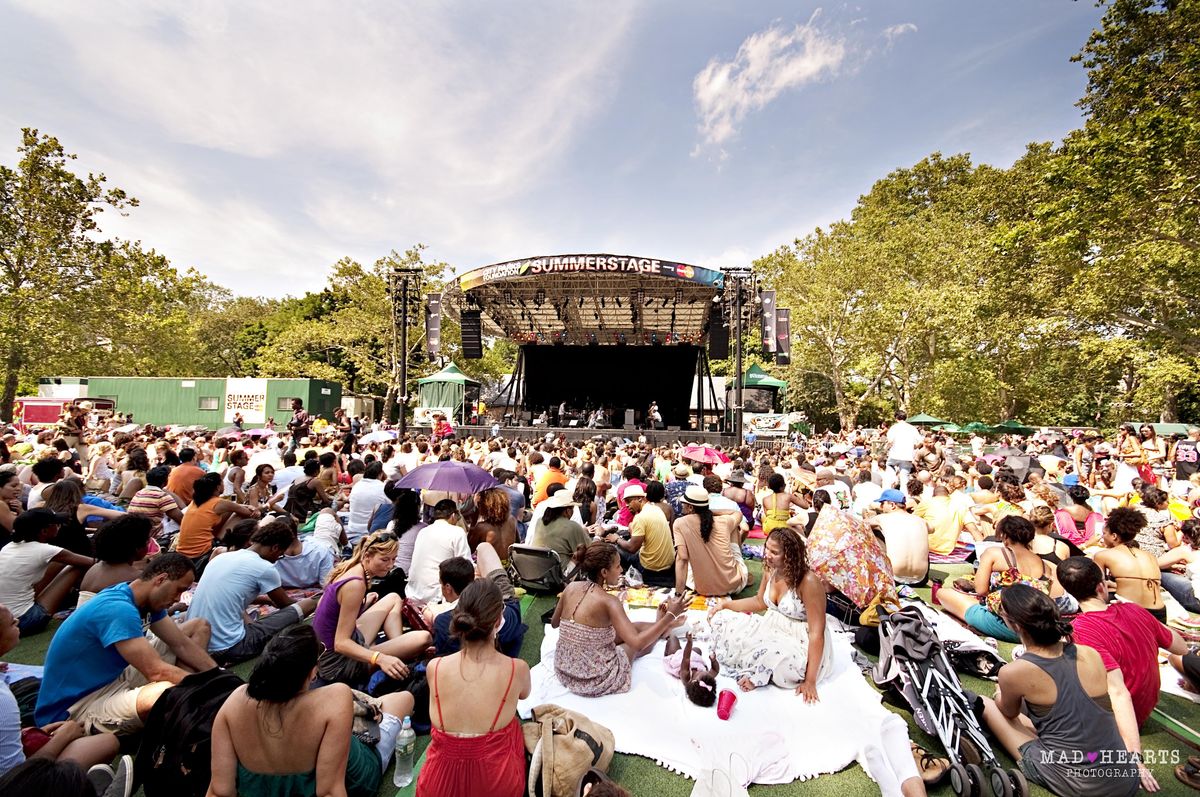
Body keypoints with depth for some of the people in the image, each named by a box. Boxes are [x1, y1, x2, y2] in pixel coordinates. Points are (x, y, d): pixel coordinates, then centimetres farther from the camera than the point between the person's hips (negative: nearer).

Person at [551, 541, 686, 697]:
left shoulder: (571, 587, -8)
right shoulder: (608, 602, -25)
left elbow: (554, 624, 7)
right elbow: (637, 643, -31)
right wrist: (670, 615, -24)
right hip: (594, 681, -6)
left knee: (633, 627, 21)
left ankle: (662, 626, 45)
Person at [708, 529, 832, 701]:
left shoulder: (808, 582, -26)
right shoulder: (771, 570, -5)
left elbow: (817, 633, -23)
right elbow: (760, 602, 13)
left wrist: (810, 681, -24)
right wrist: (725, 604, 4)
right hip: (771, 628, 7)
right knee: (721, 619, -5)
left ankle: (757, 676, -7)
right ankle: (755, 672, -3)